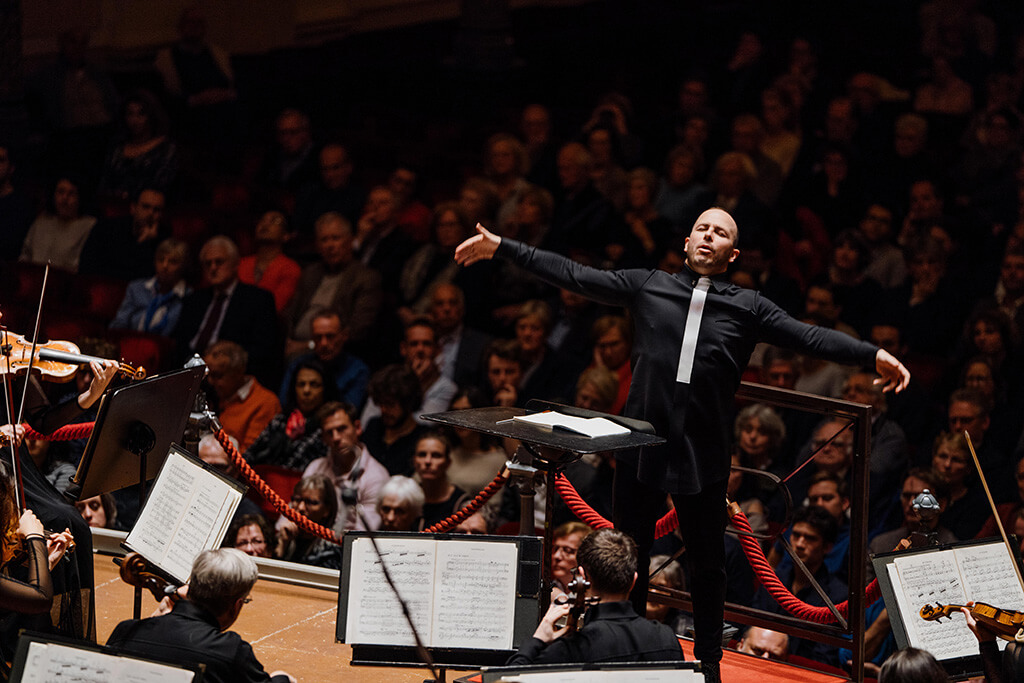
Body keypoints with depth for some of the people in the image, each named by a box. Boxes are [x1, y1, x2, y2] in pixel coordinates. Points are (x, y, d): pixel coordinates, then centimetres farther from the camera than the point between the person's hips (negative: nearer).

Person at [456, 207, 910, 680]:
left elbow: (809, 337, -2)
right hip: (641, 441, 1)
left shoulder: (748, 307, 6)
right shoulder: (647, 286, 7)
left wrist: (873, 356, -13)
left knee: (708, 561, 8)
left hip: (703, 452, -1)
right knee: (630, 554, 10)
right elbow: (574, 276, 7)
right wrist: (502, 248, 3)